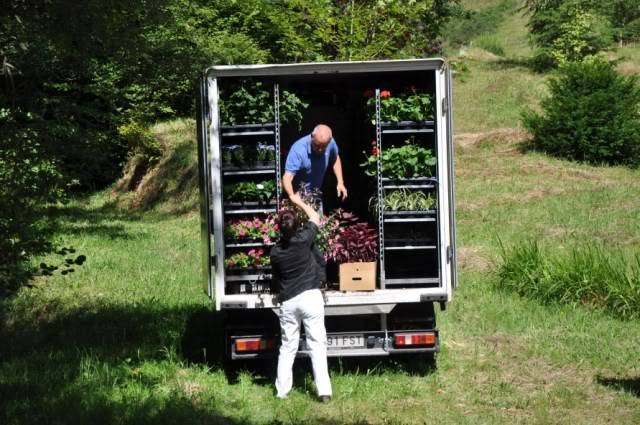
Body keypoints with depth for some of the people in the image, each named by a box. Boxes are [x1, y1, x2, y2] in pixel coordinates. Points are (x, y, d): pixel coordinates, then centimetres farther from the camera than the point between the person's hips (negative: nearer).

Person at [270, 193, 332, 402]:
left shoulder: (275, 252, 1)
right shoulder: (303, 239, -7)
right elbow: (315, 217, 12)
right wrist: (298, 201, 25)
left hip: (288, 302, 2)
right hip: (310, 297, -2)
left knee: (287, 348, 13)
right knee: (317, 345, -2)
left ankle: (282, 391, 15)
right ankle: (324, 391, -7)